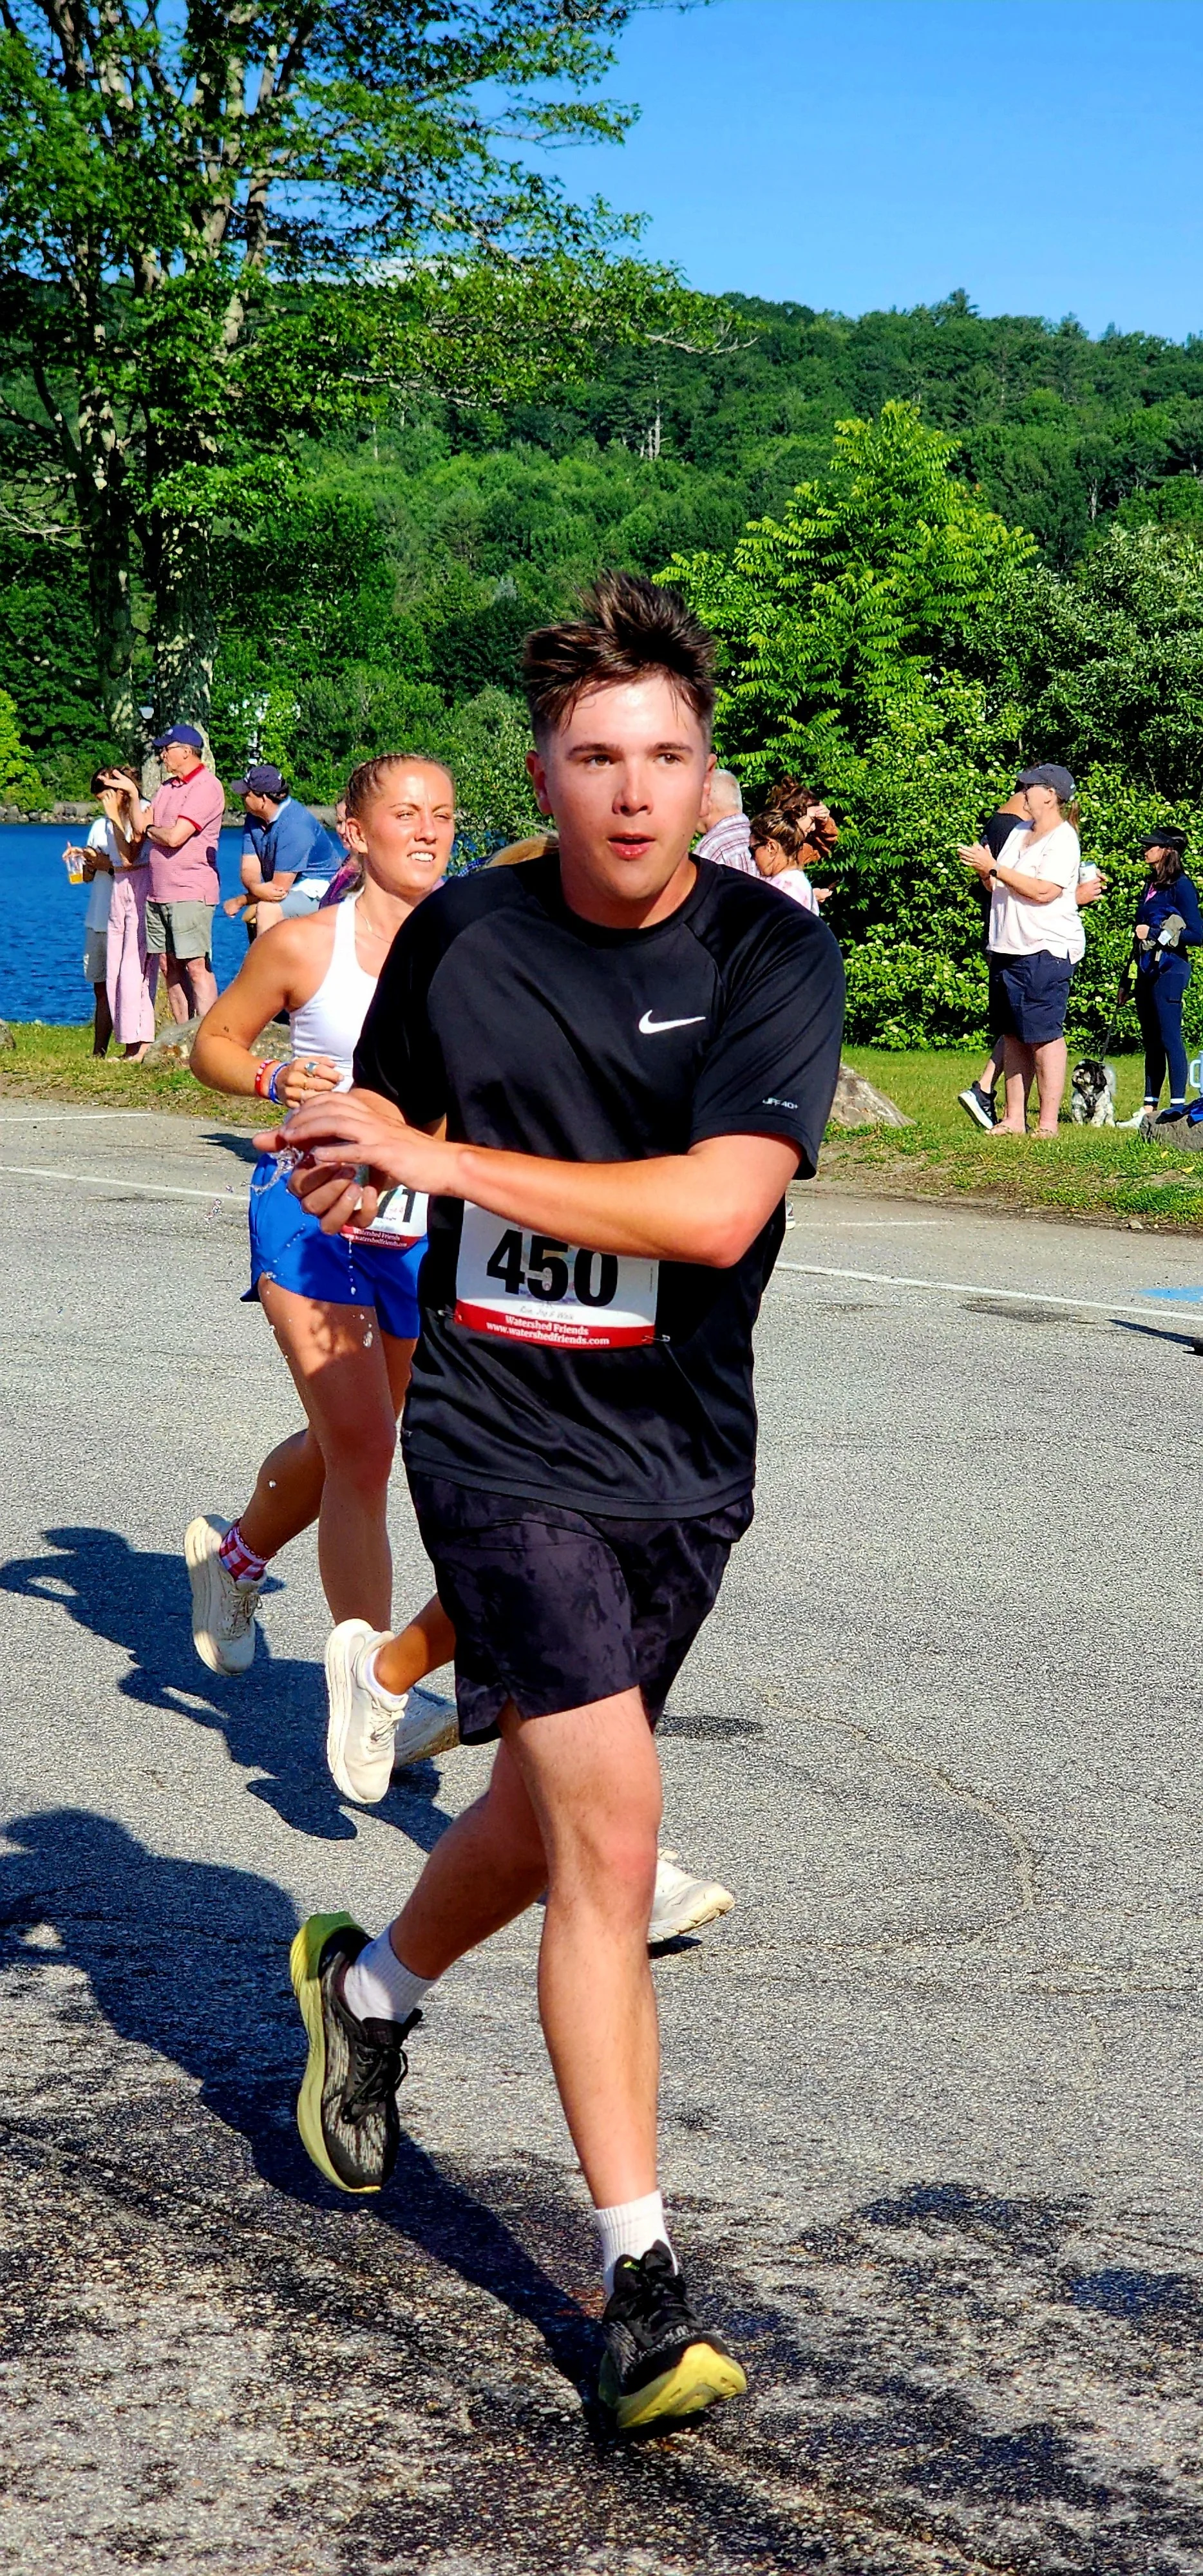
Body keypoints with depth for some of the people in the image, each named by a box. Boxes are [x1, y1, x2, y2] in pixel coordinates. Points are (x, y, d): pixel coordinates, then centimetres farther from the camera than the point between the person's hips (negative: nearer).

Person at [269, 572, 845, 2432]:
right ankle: (642, 2281, -2)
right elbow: (388, 1117, 18)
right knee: (609, 1829, -11)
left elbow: (718, 1210, -25)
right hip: (499, 1440, -1)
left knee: (553, 1815, 18)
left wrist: (445, 1160, -24)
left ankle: (370, 1984, 50)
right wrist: (345, 1171, -6)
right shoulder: (457, 938, -2)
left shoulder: (774, 954, -11)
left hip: (680, 1457, 1)